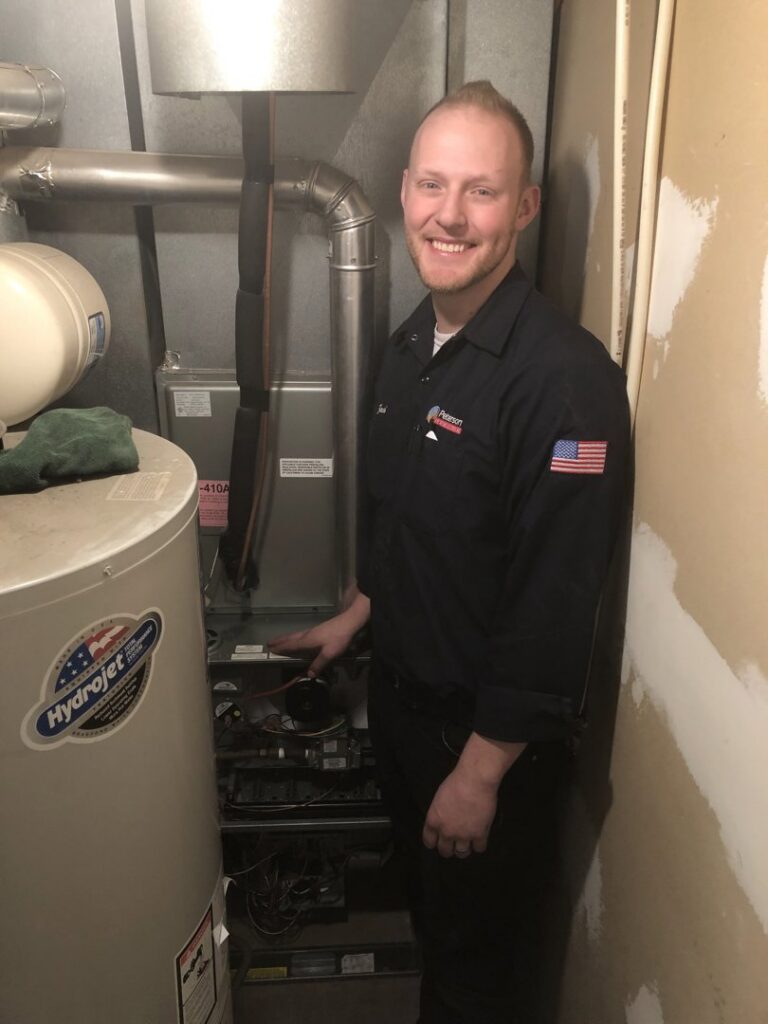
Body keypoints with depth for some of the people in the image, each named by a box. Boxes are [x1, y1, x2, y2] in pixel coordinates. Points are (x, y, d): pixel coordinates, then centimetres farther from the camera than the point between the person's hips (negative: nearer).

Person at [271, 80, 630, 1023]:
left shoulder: (564, 376, -26)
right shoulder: (408, 345, 1)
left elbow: (555, 604, -26)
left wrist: (482, 769, -20)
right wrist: (358, 614, 16)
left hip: (489, 730, -7)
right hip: (400, 690, 8)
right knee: (429, 908, 31)